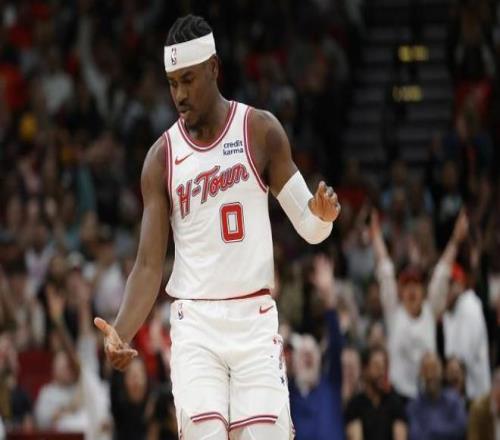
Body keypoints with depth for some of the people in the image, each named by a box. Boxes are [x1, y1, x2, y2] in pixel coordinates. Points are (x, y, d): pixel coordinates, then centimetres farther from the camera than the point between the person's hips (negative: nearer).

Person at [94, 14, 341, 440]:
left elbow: (309, 227, 4)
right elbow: (149, 265, 0)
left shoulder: (260, 131, 1)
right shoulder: (162, 157, 2)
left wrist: (322, 215, -21)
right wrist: (121, 334, -16)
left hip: (256, 320, 0)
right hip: (195, 324, 0)